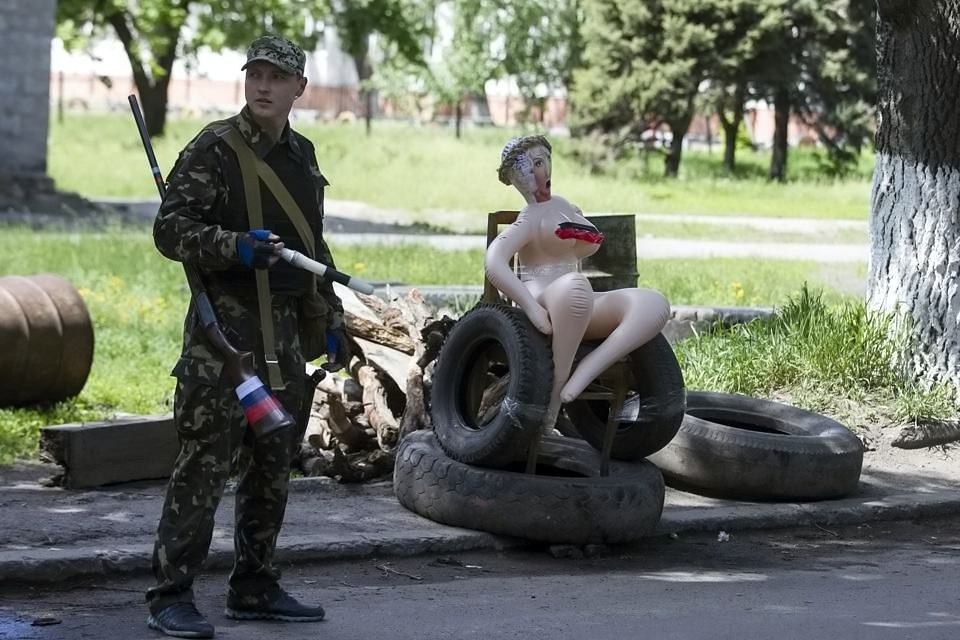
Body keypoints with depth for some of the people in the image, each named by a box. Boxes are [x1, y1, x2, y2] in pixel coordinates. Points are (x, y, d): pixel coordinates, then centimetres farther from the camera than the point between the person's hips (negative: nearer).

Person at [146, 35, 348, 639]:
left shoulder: (302, 155, 15)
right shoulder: (214, 148, -7)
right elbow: (170, 228, -13)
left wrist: (333, 317, 20)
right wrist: (238, 246, -26)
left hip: (287, 328, 7)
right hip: (225, 326, -7)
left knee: (273, 466, 12)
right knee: (205, 462, -9)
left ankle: (256, 588, 22)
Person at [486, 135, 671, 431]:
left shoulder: (567, 209, 22)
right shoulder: (530, 219, 0)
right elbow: (494, 263, -18)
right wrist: (532, 307, -29)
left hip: (581, 308, 7)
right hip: (545, 303, -7)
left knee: (655, 304, -20)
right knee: (575, 287, -43)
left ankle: (578, 379, -35)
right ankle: (557, 383, -28)